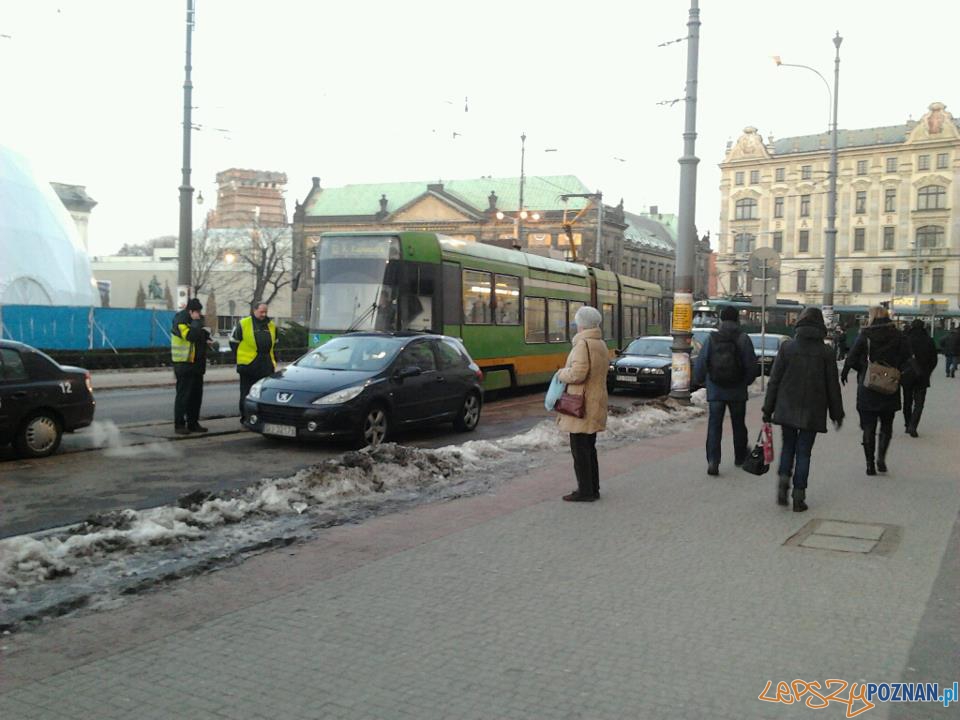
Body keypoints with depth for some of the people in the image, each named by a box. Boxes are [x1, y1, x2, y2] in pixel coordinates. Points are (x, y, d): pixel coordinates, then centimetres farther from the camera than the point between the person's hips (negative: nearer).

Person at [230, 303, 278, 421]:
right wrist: (241, 356, 3)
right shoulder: (243, 324, -3)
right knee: (247, 394, 3)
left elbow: (274, 344, 24)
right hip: (248, 365, -4)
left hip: (266, 367, 4)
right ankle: (245, 418, 11)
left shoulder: (271, 325, 12)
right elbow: (233, 341, 3)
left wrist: (272, 358, 15)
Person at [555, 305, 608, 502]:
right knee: (589, 448, 17)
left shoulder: (583, 344, -18)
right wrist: (566, 372, 11)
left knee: (580, 450, -3)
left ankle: (585, 491, 1)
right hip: (595, 403, 10)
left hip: (582, 406, -10)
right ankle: (593, 489, 23)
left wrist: (561, 373, -8)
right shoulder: (601, 344, 13)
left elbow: (578, 373, -27)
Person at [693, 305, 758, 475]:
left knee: (714, 426, 2)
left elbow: (700, 365, -4)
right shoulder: (743, 339, -7)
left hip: (715, 391, 0)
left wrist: (701, 380, 14)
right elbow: (751, 366, -7)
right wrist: (746, 382, 11)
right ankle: (740, 456, 34)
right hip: (737, 391, 0)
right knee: (738, 425, 17)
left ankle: (713, 461, -11)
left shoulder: (711, 339, -5)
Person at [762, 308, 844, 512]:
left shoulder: (787, 347, -3)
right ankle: (798, 496, 6)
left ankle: (784, 478, -5)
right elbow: (833, 386, 2)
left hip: (787, 409, 0)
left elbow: (774, 380, -1)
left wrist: (768, 409, 4)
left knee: (788, 445, 17)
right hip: (813, 411, 0)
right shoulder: (825, 352, -3)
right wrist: (837, 414, 12)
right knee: (804, 451, 6)